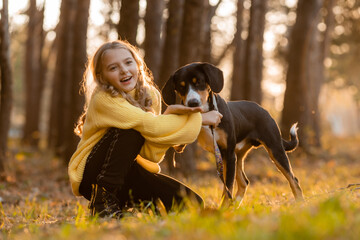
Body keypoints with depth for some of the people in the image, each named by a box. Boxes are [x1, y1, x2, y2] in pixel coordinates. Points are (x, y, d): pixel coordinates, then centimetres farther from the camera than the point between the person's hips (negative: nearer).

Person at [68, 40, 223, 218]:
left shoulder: (150, 96, -2)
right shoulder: (104, 100, -22)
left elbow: (151, 155, -9)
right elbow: (151, 127, -31)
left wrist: (169, 115, -24)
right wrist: (200, 118, -21)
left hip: (127, 172, 6)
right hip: (89, 175, -6)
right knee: (132, 129, -31)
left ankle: (128, 203, 12)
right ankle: (103, 201, -19)